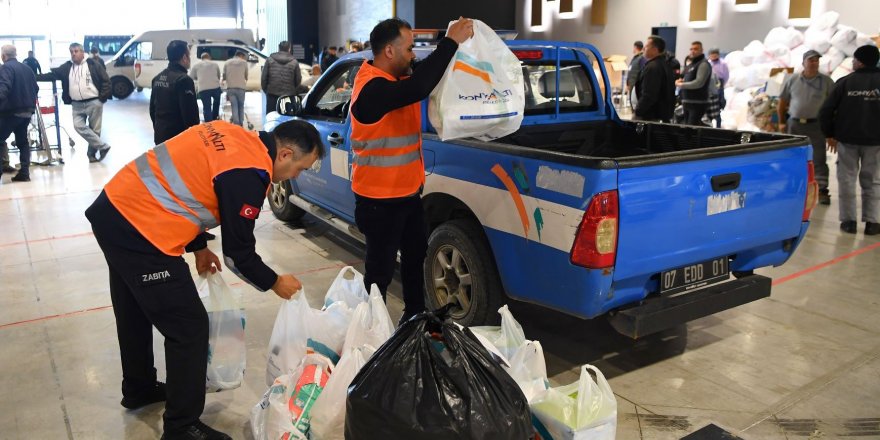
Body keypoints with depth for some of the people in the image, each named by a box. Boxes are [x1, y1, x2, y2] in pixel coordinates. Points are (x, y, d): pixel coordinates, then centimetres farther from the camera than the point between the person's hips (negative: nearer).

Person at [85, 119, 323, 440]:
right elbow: (238, 252, -10)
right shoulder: (249, 174, -18)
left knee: (135, 313, 27)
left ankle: (138, 389, 48)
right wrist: (275, 283, 7)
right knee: (189, 328, 0)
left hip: (113, 209, 10)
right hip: (140, 230, -10)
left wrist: (197, 247, 23)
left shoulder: (235, 136, 8)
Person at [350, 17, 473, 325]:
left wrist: (456, 42, -3)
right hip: (380, 199, -10)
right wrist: (451, 42, -33)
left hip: (408, 191, 10)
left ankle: (414, 317, 39)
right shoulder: (372, 88, -25)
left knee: (416, 257, 22)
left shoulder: (397, 77, 5)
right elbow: (419, 88, -40)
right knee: (381, 270, 3)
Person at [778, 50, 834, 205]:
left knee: (818, 160, -2)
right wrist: (781, 122, 7)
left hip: (816, 125, -2)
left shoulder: (826, 81, 0)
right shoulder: (792, 80, 3)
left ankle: (822, 191, 1)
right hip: (794, 124, 2)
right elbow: (782, 103, 10)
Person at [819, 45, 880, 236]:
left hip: (847, 138, -1)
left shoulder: (845, 82, -3)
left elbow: (825, 111, -5)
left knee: (847, 179, 7)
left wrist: (830, 134, 6)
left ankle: (848, 220, 5)